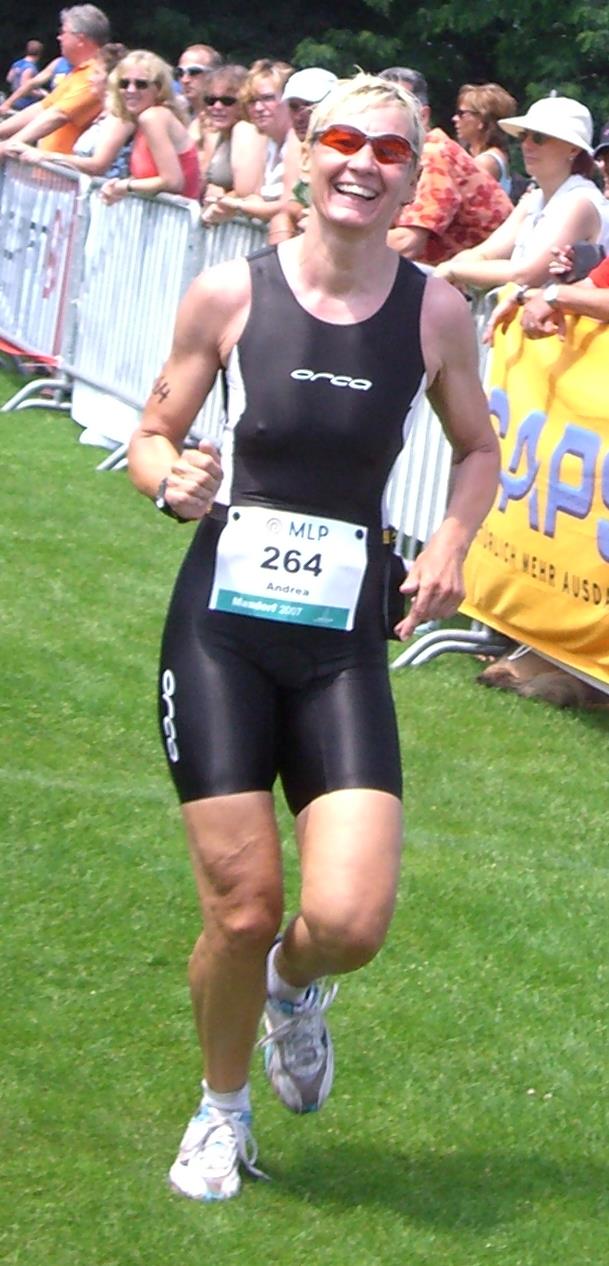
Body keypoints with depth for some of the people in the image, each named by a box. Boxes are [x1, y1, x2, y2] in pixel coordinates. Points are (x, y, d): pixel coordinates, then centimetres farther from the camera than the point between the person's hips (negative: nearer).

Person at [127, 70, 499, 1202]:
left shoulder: (435, 312, -2)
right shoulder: (229, 293, -6)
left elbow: (478, 449, 16)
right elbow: (152, 435, 6)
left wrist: (451, 545, -2)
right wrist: (173, 481, -16)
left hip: (344, 647, 1)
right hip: (221, 630, -1)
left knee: (350, 919, -13)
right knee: (240, 910, -2)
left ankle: (294, 984, 27)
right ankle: (223, 1108, 29)